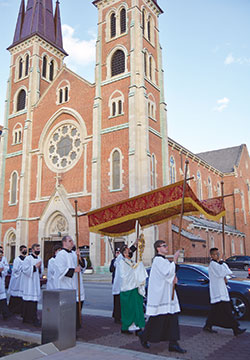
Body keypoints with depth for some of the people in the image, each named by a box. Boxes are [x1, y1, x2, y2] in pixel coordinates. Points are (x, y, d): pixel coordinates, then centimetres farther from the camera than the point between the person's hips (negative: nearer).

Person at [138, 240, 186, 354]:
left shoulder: (164, 260, 16)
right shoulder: (158, 260, -14)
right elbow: (168, 272, -24)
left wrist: (174, 278, 1)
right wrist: (175, 259, -20)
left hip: (168, 293, 9)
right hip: (159, 294, -9)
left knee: (172, 318, 4)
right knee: (157, 319, 2)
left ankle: (173, 343, 7)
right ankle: (144, 336, 22)